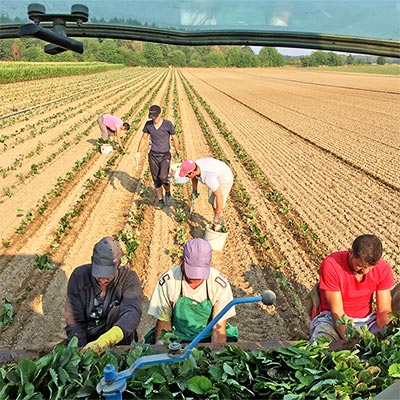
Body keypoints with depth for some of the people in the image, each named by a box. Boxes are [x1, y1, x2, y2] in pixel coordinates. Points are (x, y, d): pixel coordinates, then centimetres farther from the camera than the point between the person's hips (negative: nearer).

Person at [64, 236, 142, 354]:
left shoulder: (128, 278, -17)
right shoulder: (79, 276, -11)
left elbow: (133, 313, -34)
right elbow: (74, 322, -11)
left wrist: (105, 340, -50)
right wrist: (82, 351, -26)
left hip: (118, 340, -1)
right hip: (86, 338, 1)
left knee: (117, 312, -29)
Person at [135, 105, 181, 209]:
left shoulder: (168, 124, -12)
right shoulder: (148, 124, -3)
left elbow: (174, 138, -4)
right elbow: (144, 138, 8)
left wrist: (177, 151, -14)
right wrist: (138, 152, 0)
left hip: (165, 155, -3)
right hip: (153, 155, 3)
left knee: (163, 177, -21)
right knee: (156, 180, 6)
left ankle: (168, 193, 9)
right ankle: (160, 201, 21)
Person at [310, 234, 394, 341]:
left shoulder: (383, 269, -11)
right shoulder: (331, 265, -24)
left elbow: (384, 312, -9)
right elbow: (337, 312, -21)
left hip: (366, 320, 3)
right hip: (332, 319, -3)